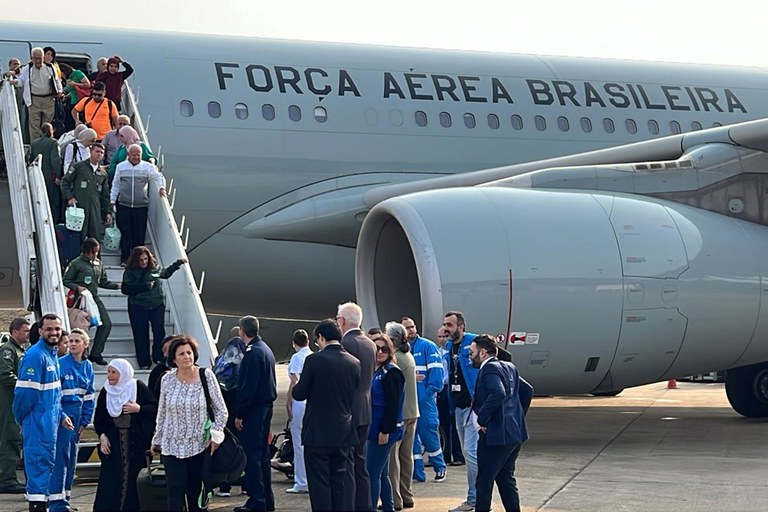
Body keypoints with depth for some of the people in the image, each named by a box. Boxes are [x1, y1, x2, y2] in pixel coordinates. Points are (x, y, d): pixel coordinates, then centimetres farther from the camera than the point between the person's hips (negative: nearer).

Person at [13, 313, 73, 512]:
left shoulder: (52, 354, 13)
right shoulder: (36, 356, -17)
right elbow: (25, 391, -21)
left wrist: (60, 416, 14)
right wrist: (21, 419, -10)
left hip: (49, 421, 9)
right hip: (38, 422, -9)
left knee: (47, 461, 15)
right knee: (40, 460, -7)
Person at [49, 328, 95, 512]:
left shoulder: (87, 366, 9)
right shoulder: (60, 364, -10)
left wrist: (85, 420, 10)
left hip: (78, 413, 7)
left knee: (72, 457, 10)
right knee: (61, 455, -11)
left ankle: (65, 496, 17)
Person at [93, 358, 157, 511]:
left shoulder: (139, 387, -3)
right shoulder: (106, 392, 7)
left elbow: (155, 407, -3)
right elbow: (98, 419, 13)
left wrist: (139, 409, -17)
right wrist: (102, 436, -1)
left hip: (135, 443, -2)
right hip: (112, 442, 2)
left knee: (133, 480, -2)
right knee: (110, 480, -2)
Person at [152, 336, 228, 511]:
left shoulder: (206, 376, -5)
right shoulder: (167, 380, -1)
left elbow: (221, 410, -1)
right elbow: (161, 414, 10)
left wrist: (216, 434, -11)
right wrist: (157, 440, 14)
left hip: (199, 445, 0)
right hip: (172, 445, 1)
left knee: (195, 490, 7)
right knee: (176, 490, -9)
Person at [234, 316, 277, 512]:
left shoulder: (252, 352, -16)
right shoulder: (265, 349, 14)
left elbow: (248, 387, -20)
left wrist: (240, 413, -16)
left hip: (253, 409, -10)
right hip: (266, 406, 10)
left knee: (252, 455, -6)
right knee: (262, 454, 14)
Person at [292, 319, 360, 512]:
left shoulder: (314, 360, -12)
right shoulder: (354, 363, 2)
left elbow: (300, 394, -7)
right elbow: (357, 396, 8)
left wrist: (295, 388, 14)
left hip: (318, 433, -4)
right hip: (345, 434, 4)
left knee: (319, 483, 2)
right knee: (343, 483, 8)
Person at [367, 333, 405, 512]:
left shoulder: (391, 373, -12)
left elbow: (392, 405, -17)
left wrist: (385, 430, -21)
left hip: (383, 430, -9)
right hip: (372, 429, 9)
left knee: (372, 473, -9)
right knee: (381, 473, 14)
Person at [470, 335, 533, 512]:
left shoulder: (489, 368, -14)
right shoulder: (509, 367, 15)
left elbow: (498, 393, -30)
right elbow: (527, 390, 22)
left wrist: (482, 419, -21)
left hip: (496, 434, -10)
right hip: (514, 433, 10)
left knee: (484, 480, 0)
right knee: (506, 478, 16)